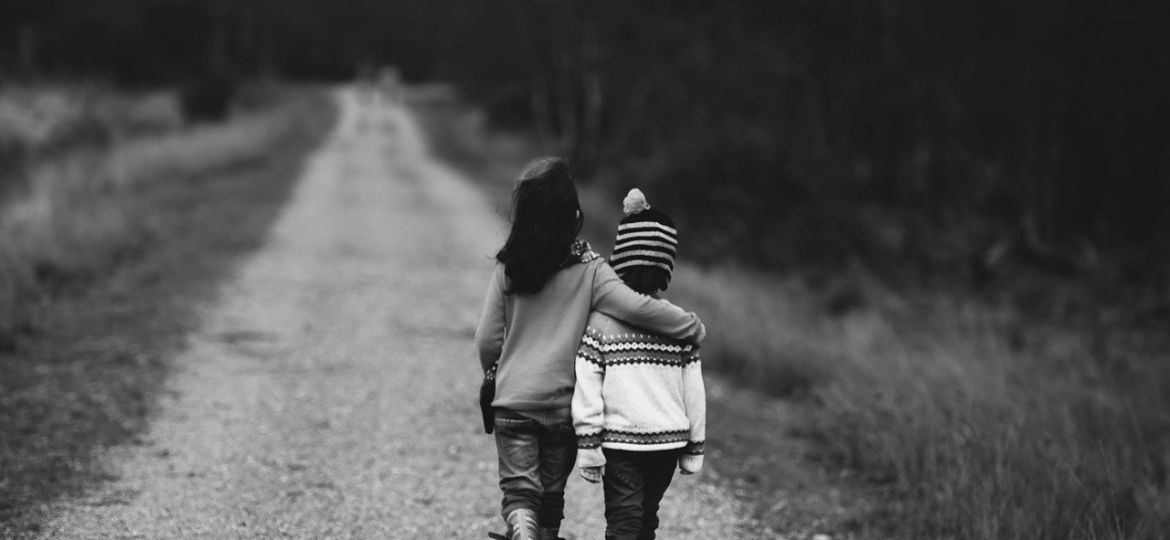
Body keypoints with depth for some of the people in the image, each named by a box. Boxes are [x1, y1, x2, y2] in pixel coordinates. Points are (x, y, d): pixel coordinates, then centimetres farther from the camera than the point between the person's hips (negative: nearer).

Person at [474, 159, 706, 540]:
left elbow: (487, 340, 0)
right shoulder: (588, 270, -10)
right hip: (564, 405, 0)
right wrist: (693, 327, -6)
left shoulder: (508, 269, -5)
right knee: (551, 496, 17)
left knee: (519, 491, 1)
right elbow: (638, 308, -20)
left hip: (513, 399, 0)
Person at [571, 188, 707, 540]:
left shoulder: (600, 320, -9)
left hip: (619, 441, -3)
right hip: (669, 439, 3)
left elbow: (587, 387, -10)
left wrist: (588, 445, -4)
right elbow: (694, 391, 3)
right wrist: (694, 447, 13)